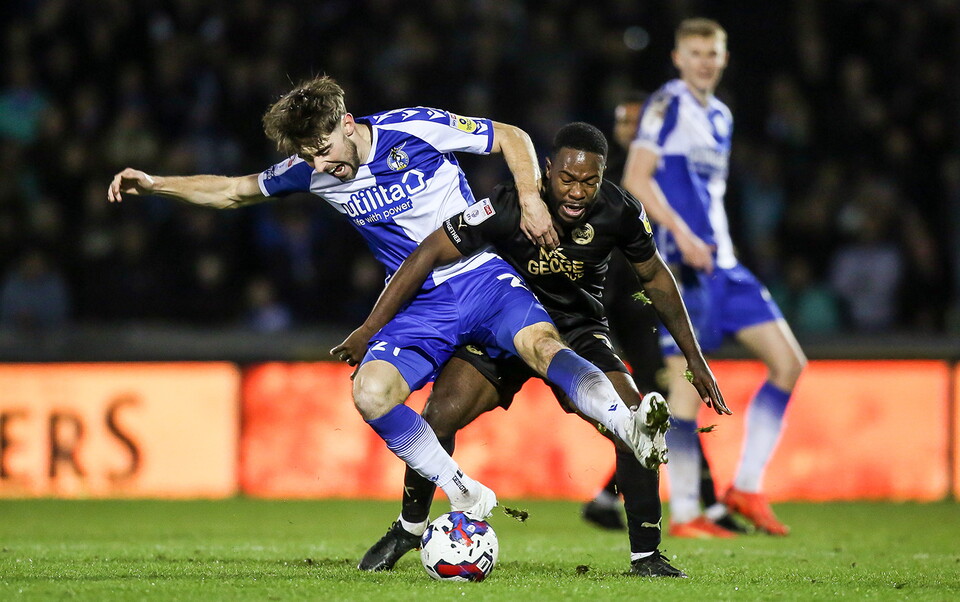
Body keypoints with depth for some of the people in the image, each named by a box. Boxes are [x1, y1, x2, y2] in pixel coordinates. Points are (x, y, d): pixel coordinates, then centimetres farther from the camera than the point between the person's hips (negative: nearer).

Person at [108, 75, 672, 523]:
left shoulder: (414, 128, -10)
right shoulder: (312, 172, 2)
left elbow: (513, 137, -1)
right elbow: (234, 191, 16)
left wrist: (531, 199, -15)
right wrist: (154, 183, 9)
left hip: (483, 276, -4)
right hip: (421, 306, 4)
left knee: (541, 342, -33)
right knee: (371, 393, -21)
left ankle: (631, 428, -49)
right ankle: (467, 498, -14)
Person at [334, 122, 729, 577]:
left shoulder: (619, 212, -20)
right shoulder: (509, 206, -30)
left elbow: (655, 277, -1)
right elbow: (430, 253, -22)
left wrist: (695, 360, 3)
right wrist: (371, 328, -23)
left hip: (579, 328, 2)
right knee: (441, 414, -21)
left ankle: (645, 556, -4)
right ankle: (410, 528, 5)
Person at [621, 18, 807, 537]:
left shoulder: (720, 117, 19)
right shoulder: (667, 104, -5)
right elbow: (635, 178, -13)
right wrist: (681, 233, -21)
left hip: (721, 262, 8)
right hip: (682, 262, -8)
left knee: (788, 361, 1)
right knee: (687, 379, -11)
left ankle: (746, 488, 6)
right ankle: (684, 513, -4)